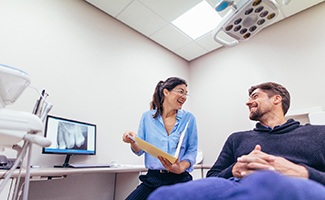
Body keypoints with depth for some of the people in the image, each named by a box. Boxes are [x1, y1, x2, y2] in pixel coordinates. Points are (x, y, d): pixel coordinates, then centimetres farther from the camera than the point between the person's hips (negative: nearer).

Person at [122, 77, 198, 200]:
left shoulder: (188, 118, -1)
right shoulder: (147, 117, 1)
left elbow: (192, 151, 0)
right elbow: (140, 150, 5)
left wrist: (181, 168, -19)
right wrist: (133, 142, -16)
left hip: (179, 180, 0)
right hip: (152, 179, 1)